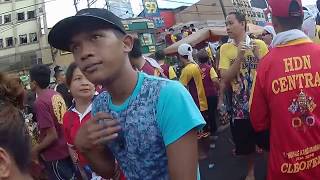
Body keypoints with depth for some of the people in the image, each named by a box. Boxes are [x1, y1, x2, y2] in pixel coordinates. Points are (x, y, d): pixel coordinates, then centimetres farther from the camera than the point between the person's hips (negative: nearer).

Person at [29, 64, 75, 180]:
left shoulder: (40, 102, -21)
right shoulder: (57, 95, -1)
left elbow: (52, 136, -22)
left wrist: (35, 149, -7)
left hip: (55, 155, -6)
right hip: (67, 149, 6)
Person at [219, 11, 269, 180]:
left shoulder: (259, 44, -4)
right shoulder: (225, 48, -2)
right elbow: (225, 79, -10)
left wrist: (258, 55, -17)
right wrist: (239, 57, -20)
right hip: (240, 104, 1)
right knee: (246, 142, 13)